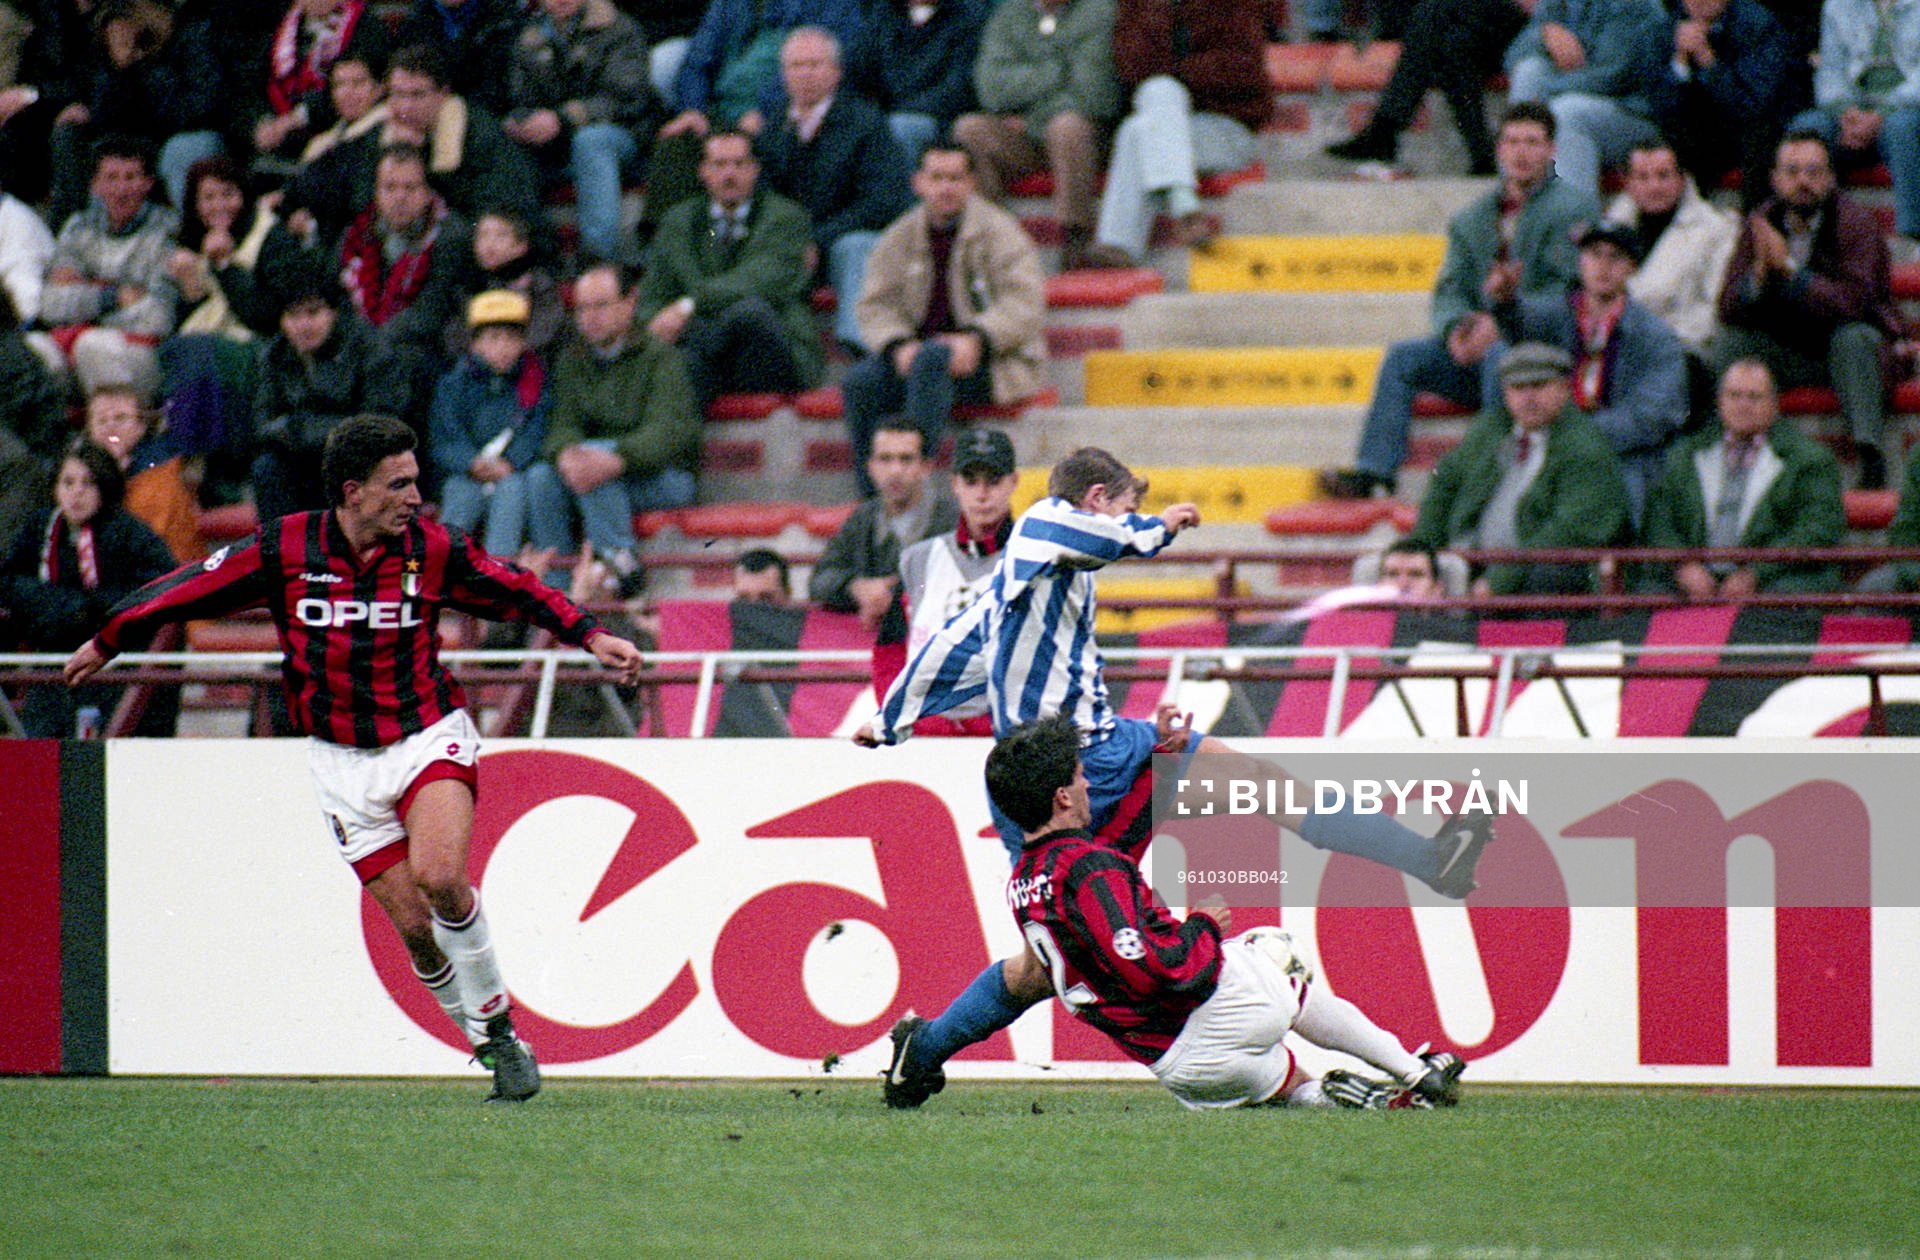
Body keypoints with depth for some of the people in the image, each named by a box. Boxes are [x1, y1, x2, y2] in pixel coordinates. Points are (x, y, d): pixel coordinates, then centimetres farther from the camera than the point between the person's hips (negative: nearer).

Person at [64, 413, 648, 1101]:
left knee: (439, 877, -26)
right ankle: (492, 1046, 10)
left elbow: (516, 591, 8)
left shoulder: (432, 549, -7)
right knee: (414, 926, -5)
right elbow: (190, 589, 4)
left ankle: (500, 1029, -9)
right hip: (344, 759, 1)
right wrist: (106, 642, 14)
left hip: (429, 736, -1)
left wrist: (591, 636, 1)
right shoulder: (283, 550, -9)